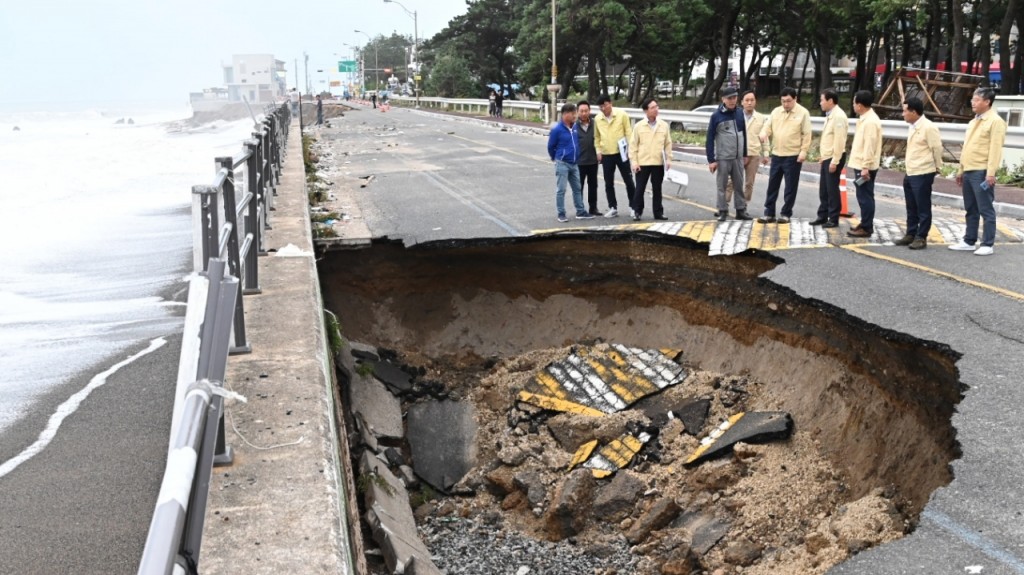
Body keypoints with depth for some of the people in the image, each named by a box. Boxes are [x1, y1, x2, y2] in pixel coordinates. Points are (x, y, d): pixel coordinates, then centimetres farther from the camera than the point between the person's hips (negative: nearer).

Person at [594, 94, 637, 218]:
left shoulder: (622, 114, -6)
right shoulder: (597, 119, 2)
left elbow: (629, 132, -3)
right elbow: (597, 136, 11)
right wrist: (598, 151, 3)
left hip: (621, 153, -3)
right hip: (606, 155, 3)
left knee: (628, 180, 4)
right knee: (609, 183, 6)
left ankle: (633, 206, 14)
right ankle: (613, 207, 16)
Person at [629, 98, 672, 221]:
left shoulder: (664, 125, 4)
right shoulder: (639, 126, -2)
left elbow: (668, 143, 9)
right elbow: (633, 145, -1)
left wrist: (669, 159, 2)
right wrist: (634, 162, -7)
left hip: (658, 163, 2)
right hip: (642, 163, -2)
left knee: (657, 189, 9)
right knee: (640, 189, 2)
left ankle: (658, 212, 16)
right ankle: (637, 212, 11)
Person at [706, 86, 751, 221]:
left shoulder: (740, 113, 5)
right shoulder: (716, 116, -8)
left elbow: (744, 134, 14)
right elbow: (710, 139, -7)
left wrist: (745, 154, 13)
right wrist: (711, 160, -10)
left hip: (738, 158, 4)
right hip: (723, 158, -4)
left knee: (739, 185, 9)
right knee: (722, 186, 3)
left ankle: (741, 210, 16)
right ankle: (722, 211, 10)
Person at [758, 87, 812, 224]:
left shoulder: (803, 113, -5)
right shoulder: (776, 112, 9)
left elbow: (806, 134, -6)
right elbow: (768, 126, 9)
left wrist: (803, 151, -13)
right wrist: (764, 133, -15)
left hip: (793, 156, -5)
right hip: (776, 155, 5)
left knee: (790, 187, 3)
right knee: (772, 185, 8)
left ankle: (786, 214, 12)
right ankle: (769, 213, 15)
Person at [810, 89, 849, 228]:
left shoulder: (839, 116, -17)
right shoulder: (830, 115, 15)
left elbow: (839, 141, -21)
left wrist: (835, 161, -22)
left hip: (834, 158, -10)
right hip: (827, 157, 10)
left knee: (832, 189, -3)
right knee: (823, 189, 14)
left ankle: (833, 219, 4)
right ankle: (822, 216, 22)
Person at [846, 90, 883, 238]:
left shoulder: (870, 121, -19)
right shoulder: (865, 119, 13)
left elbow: (869, 146, -23)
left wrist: (865, 167, -24)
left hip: (865, 167, -10)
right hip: (860, 165, 10)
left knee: (865, 197, -6)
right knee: (864, 196, 16)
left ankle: (866, 228, -2)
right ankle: (865, 224, 24)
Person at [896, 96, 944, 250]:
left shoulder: (929, 128, -15)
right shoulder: (913, 127, 13)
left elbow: (937, 149, -11)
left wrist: (937, 168, -1)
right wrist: (908, 172, 17)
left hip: (923, 175, -9)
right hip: (910, 174, 9)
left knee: (923, 208, -1)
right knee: (911, 208, 15)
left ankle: (921, 238, 4)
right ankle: (910, 234, 23)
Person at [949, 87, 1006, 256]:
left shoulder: (995, 121, -9)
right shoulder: (974, 122, 18)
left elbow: (995, 149, -15)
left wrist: (991, 173, -21)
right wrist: (961, 170, 20)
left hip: (982, 172, -9)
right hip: (969, 172, 9)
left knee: (986, 210, -3)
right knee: (971, 209, 13)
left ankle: (987, 245, 1)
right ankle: (969, 241, 19)